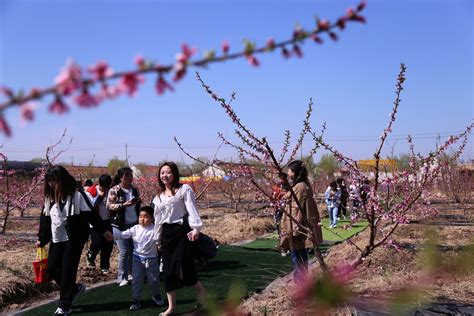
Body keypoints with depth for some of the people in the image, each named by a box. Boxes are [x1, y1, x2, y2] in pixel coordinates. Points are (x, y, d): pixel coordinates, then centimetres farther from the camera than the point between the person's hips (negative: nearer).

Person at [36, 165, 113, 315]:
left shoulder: (76, 194, -12)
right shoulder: (50, 196, 8)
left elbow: (90, 214, -11)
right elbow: (45, 218, 14)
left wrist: (103, 231, -10)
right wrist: (41, 239, 15)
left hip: (74, 239, -6)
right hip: (57, 239, 7)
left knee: (67, 270, -2)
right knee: (52, 268, 5)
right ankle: (75, 288, 28)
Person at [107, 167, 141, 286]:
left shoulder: (134, 190, 11)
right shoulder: (114, 190, -6)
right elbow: (109, 206, -12)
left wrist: (138, 202, 5)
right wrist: (124, 204, -20)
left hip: (134, 224, 5)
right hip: (120, 226, -5)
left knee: (133, 250, 7)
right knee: (124, 251, -5)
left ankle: (131, 273, 23)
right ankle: (122, 278, 8)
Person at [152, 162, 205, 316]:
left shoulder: (184, 189, -2)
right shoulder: (159, 197, 17)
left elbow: (192, 209, -13)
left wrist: (196, 228, -26)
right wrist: (158, 239, 23)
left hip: (182, 231, -6)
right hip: (166, 234, 6)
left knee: (183, 269, -11)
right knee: (168, 270, 7)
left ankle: (200, 290, 20)